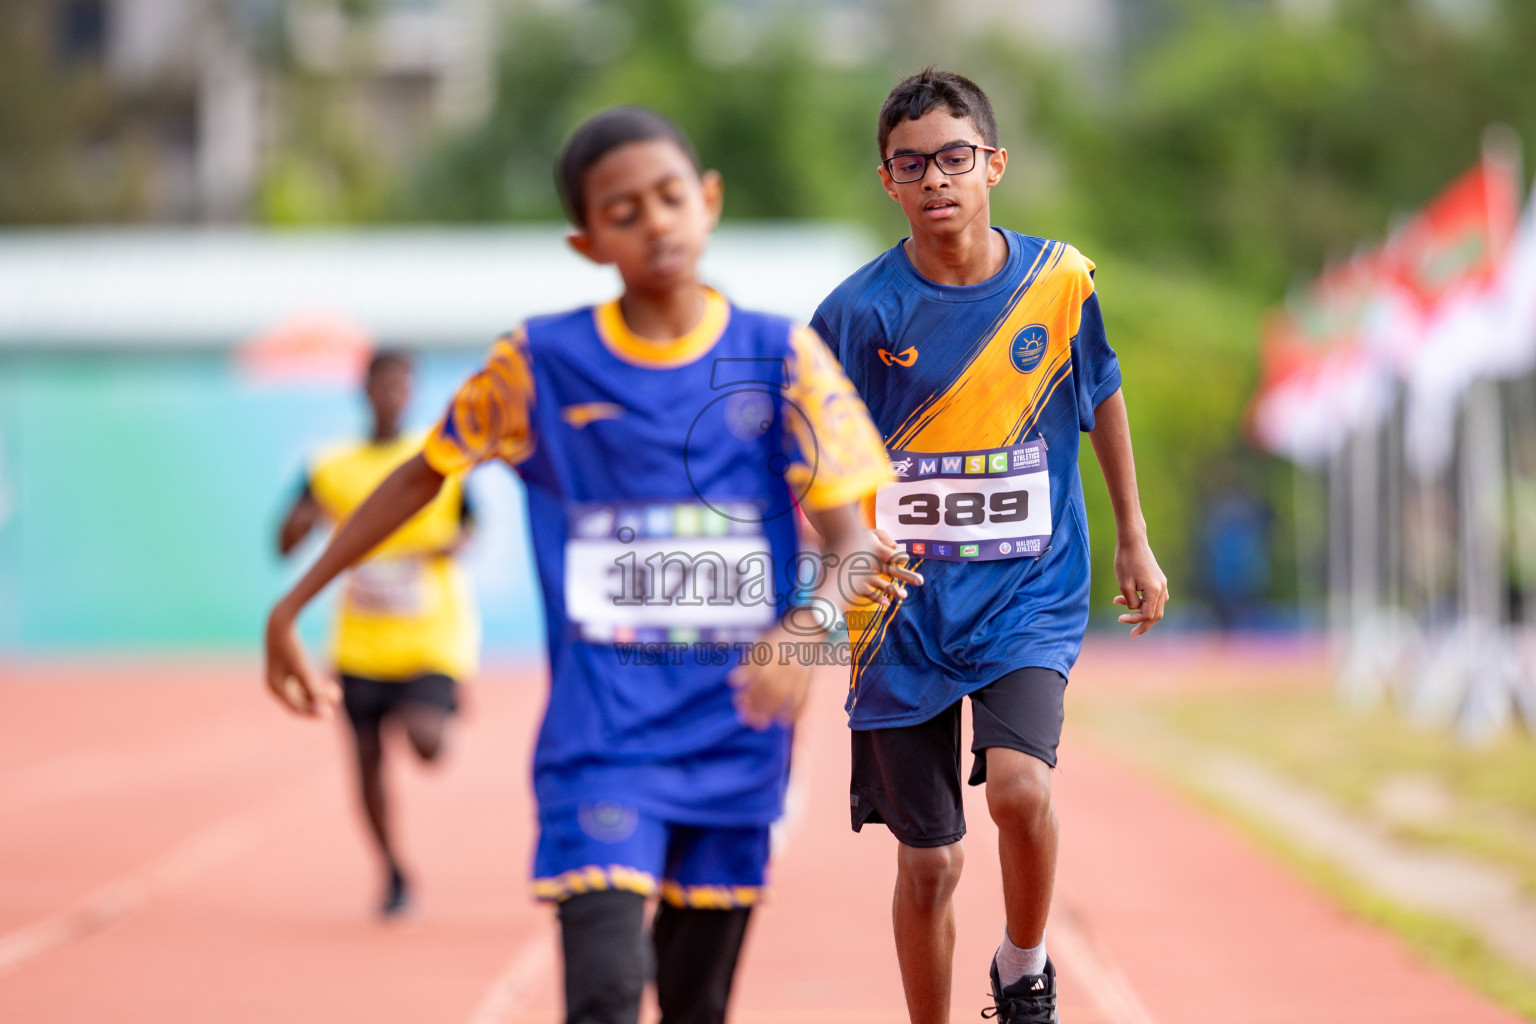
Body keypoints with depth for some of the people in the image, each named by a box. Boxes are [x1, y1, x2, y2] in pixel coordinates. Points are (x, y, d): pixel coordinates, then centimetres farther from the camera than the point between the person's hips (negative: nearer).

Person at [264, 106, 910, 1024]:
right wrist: (293, 605, 10)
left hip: (734, 740, 2)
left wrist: (811, 622, -29)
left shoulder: (782, 359, -2)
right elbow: (422, 477, 11)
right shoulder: (541, 365, -2)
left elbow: (854, 545, -7)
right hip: (601, 739, -2)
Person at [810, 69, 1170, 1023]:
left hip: (1030, 595, 0)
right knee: (929, 864, 3)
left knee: (1019, 786, -25)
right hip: (906, 612, 0)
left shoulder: (1059, 279, -3)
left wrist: (1135, 540, 21)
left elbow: (1103, 395, 15)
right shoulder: (862, 310, -9)